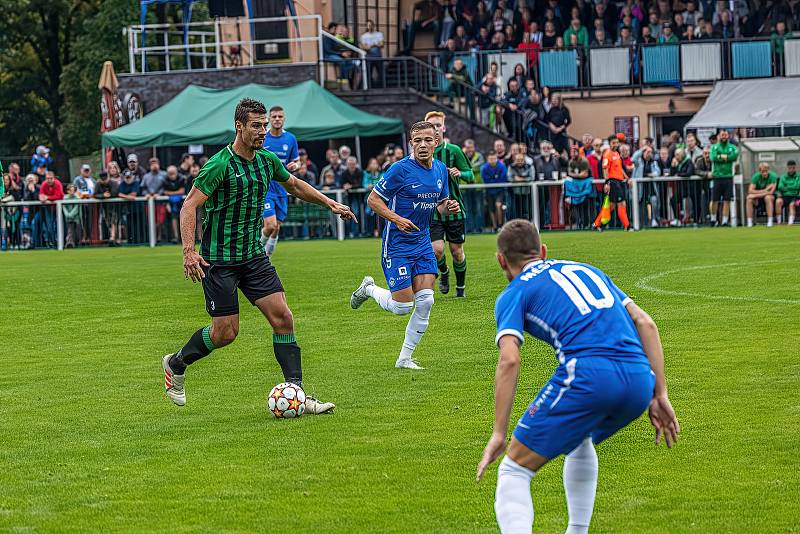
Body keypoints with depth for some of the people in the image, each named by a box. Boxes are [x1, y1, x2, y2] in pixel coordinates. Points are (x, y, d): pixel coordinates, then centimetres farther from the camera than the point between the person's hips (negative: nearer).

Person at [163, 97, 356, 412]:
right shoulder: (220, 165, -16)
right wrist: (189, 251, -28)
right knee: (225, 332, -4)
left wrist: (329, 203, 26)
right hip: (219, 259, -6)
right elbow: (190, 205, -18)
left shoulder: (267, 161, 5)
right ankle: (176, 364, 23)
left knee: (283, 318, -6)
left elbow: (294, 185, 27)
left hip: (254, 256, 6)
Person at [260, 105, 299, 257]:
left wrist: (294, 166, -9)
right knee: (270, 224, -17)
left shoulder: (290, 139, 4)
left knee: (276, 228, 4)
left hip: (282, 189, 4)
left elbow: (296, 161, 13)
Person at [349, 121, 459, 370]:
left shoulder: (440, 169, 5)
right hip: (397, 244, -6)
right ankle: (369, 289, 25)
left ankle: (405, 359, 8)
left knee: (425, 301, -5)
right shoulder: (401, 169, -15)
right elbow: (373, 199, -10)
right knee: (402, 306, -8)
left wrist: (449, 207, -4)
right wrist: (397, 219, -24)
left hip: (422, 243, 6)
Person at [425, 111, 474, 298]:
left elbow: (471, 176, 2)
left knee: (457, 251, 4)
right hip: (432, 210, 0)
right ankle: (444, 273, 19)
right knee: (437, 249, -13)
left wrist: (460, 173, -19)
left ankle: (461, 288, 23)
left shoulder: (453, 150, -1)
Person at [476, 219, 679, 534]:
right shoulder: (585, 270, 30)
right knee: (580, 440, 37)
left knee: (514, 470, 3)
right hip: (639, 380, 6)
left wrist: (499, 433, -3)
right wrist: (659, 394, 20)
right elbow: (645, 323, 21)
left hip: (587, 375, -6)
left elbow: (509, 360, -4)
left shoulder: (514, 293, 13)